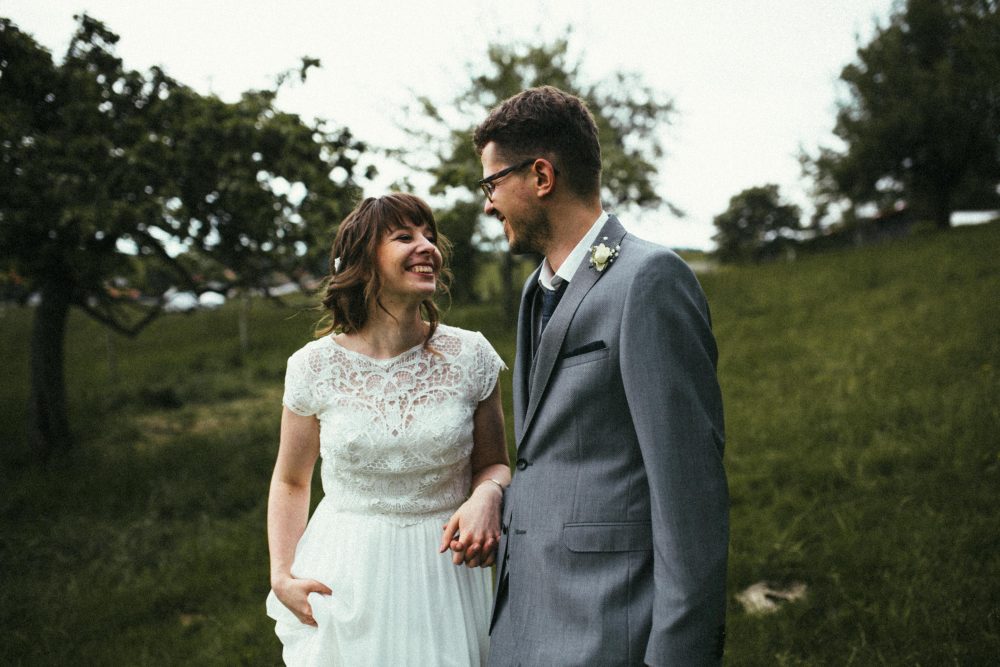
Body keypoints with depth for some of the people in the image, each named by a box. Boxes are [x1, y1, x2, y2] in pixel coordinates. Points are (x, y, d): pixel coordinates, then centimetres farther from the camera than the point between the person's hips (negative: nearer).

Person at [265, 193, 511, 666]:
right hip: (346, 583, 0)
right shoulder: (315, 367, -7)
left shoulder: (470, 356, -6)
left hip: (443, 572, 1)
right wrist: (282, 574, -7)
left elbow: (493, 464, 4)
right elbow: (291, 481, 5)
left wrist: (486, 497, -18)